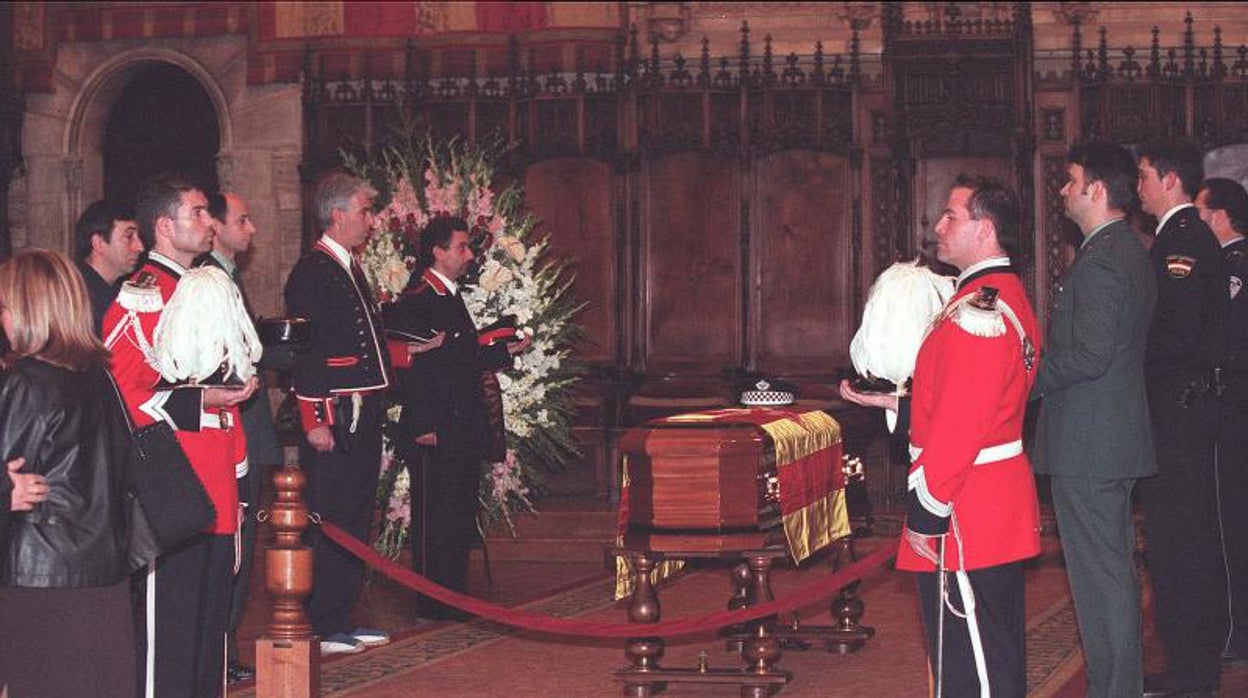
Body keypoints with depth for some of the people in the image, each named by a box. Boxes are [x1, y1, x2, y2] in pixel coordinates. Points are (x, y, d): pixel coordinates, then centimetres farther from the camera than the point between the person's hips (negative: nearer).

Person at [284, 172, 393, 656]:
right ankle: (317, 629, -1)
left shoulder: (350, 270, 18)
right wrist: (315, 420, -21)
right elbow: (305, 352, -18)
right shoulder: (312, 271, -12)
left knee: (355, 521, 13)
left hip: (363, 418, 10)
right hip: (334, 420, -10)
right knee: (328, 522, -6)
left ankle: (341, 620, 21)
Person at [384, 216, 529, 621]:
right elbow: (410, 366, -19)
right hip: (434, 435, -10)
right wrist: (422, 428, -22)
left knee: (461, 521, 13)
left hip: (463, 431, 10)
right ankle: (433, 606, 3)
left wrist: (504, 351, 16)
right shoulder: (416, 300, -13)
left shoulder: (451, 297, 17)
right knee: (434, 519, -3)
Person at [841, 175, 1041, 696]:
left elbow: (959, 426, -23)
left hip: (964, 517, -11)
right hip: (1002, 503, 11)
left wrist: (925, 516, -18)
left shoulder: (976, 314, -21)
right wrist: (893, 401, 16)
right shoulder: (1008, 297, 13)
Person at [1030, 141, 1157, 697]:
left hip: (1086, 445, -11)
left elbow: (1090, 354, -25)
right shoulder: (1130, 252, 15)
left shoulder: (1100, 261, -18)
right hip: (1118, 438, 11)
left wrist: (1027, 380, -12)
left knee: (1100, 577, -6)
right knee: (1116, 570, 16)